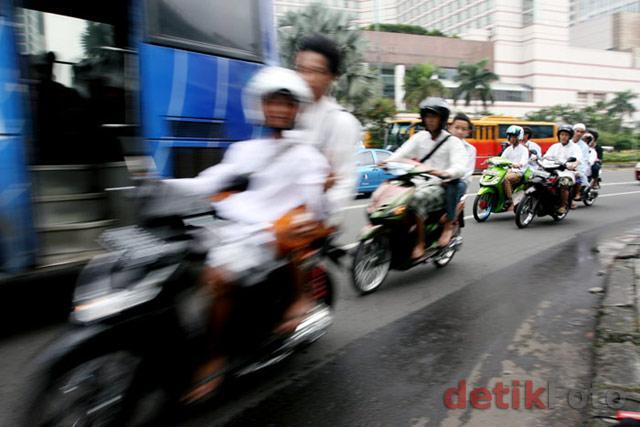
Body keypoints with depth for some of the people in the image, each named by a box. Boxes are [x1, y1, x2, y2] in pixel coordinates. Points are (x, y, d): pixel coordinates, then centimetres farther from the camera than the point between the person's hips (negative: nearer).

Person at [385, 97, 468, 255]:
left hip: (440, 184, -3)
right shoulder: (420, 137, 14)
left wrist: (444, 173, -39)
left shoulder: (452, 141, 0)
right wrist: (388, 162, -22)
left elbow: (460, 167, -16)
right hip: (418, 182, 4)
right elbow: (402, 153, 1)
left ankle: (420, 243, -20)